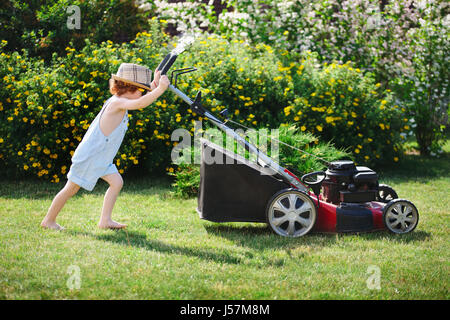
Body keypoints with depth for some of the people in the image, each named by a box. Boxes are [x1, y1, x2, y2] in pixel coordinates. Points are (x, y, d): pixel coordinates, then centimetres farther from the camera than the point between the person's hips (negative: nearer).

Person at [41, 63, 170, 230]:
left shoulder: (120, 101, 5)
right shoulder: (117, 102, -24)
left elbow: (143, 100, 17)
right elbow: (140, 103, -41)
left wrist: (154, 86, 3)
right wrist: (160, 89, -39)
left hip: (101, 158, 9)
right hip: (88, 156, -9)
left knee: (117, 182, 1)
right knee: (71, 189, 3)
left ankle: (105, 220, 5)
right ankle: (49, 220, 17)